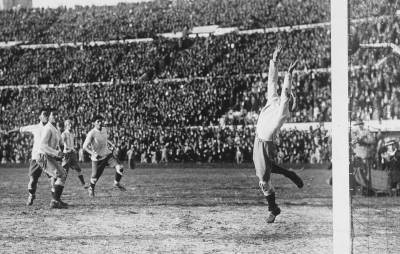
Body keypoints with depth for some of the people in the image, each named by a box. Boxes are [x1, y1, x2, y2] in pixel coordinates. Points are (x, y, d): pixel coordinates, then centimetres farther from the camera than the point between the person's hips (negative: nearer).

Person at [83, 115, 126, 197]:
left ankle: (116, 183, 7)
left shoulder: (104, 129, 1)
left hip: (107, 154, 5)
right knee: (95, 177, 2)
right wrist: (93, 153, -31)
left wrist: (110, 143, 10)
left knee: (119, 167, -16)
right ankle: (91, 188, 37)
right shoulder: (91, 133, -19)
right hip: (97, 158, -5)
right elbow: (85, 146, -18)